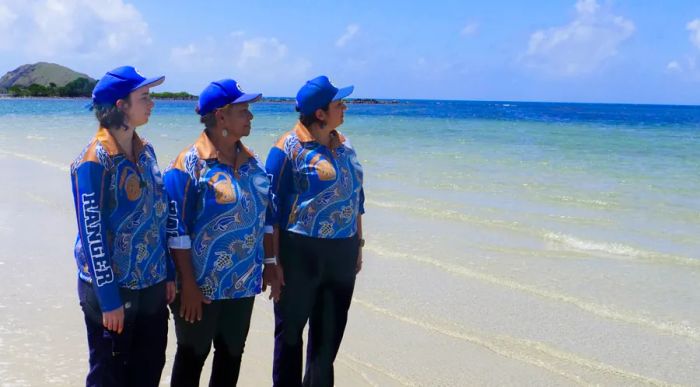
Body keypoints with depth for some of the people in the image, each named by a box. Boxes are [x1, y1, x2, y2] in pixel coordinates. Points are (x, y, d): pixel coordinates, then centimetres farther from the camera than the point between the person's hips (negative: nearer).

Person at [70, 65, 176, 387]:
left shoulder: (145, 151, 5)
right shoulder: (95, 160, -16)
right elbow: (91, 232, -17)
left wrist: (168, 273, 10)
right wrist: (109, 297, -17)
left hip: (151, 284, 7)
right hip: (112, 287, -6)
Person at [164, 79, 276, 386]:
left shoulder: (251, 161, 5)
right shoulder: (190, 164, -15)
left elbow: (264, 216, 13)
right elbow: (176, 231, -16)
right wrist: (188, 285, -17)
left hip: (243, 282, 6)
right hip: (201, 284, -6)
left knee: (232, 353, 17)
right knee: (193, 355, 9)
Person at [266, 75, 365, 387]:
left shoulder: (343, 145, 8)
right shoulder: (289, 148, -11)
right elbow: (272, 207, -11)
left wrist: (358, 245, 16)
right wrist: (273, 260, -14)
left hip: (342, 254, 6)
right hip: (300, 254, -6)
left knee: (330, 332, 16)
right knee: (291, 330, 9)